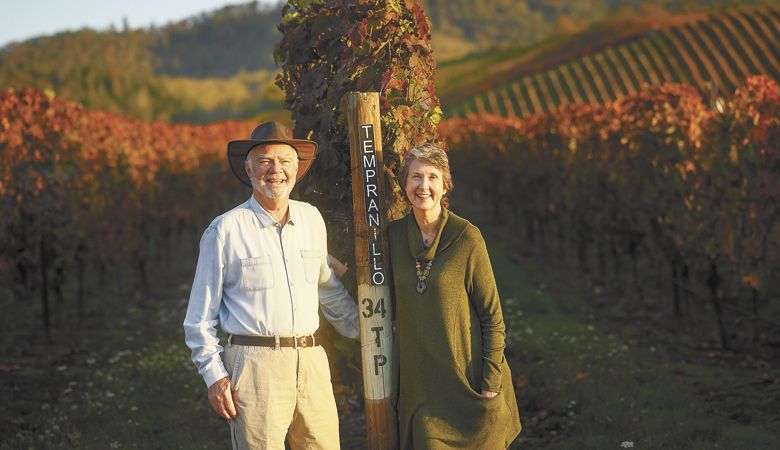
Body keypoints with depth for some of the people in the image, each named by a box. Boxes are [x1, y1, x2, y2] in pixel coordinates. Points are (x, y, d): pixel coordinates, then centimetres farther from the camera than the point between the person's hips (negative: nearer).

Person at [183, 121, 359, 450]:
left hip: (311, 361, 4)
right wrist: (214, 374, -3)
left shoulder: (312, 219, 12)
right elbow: (200, 317, 2)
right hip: (254, 362, -4)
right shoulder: (225, 230, -1)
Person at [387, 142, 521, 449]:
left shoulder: (467, 237, -10)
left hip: (465, 377, -3)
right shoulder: (394, 234, 2)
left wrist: (491, 383, -10)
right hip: (418, 384, 4)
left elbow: (491, 315, -7)